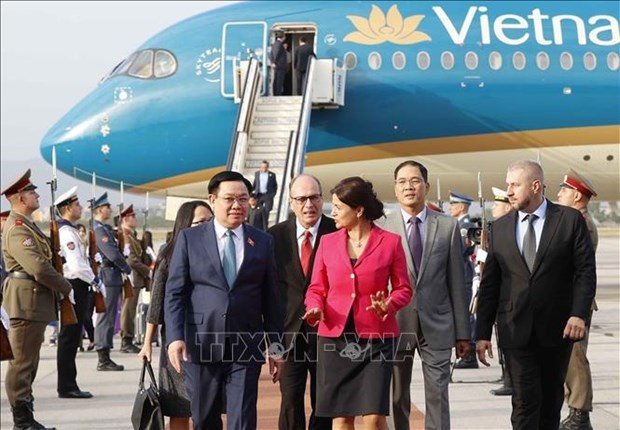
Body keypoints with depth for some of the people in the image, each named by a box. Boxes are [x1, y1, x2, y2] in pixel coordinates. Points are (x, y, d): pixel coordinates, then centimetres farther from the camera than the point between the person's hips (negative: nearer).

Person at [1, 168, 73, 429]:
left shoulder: (26, 225, 17)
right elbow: (39, 268, -24)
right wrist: (66, 288, -12)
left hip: (34, 302, 11)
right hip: (26, 302, -11)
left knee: (28, 362, 15)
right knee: (22, 363, -4)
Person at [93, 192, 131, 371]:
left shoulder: (104, 229, 17)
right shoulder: (99, 230, -15)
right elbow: (113, 254, -20)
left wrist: (124, 269, 10)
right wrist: (128, 269, -7)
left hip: (111, 278, 10)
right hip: (109, 277, -10)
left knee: (106, 318, 12)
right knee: (106, 318, -6)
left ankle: (104, 357, 18)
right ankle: (104, 359, -2)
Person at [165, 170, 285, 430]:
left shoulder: (263, 242, 8)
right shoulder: (189, 238, 4)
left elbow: (271, 299, 8)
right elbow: (174, 293, 0)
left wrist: (275, 345, 6)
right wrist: (175, 337, -11)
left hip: (246, 348, 0)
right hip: (200, 345, 0)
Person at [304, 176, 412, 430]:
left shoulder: (390, 241, -2)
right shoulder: (328, 242, 5)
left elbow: (403, 288, 3)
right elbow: (317, 288, 8)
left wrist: (389, 305, -18)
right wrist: (314, 308, -12)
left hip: (376, 338, -2)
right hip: (335, 337, 2)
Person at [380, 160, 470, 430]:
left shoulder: (448, 226, 4)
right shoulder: (382, 227, -1)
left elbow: (456, 282, 5)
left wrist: (462, 332, 4)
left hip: (436, 325, 1)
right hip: (395, 324, 0)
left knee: (438, 397, 4)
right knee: (396, 398, 9)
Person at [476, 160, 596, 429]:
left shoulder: (570, 220, -1)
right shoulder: (499, 228, 5)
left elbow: (585, 271, -3)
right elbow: (490, 284, 6)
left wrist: (579, 314, -16)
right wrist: (483, 333, 3)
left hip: (557, 328, 0)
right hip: (516, 329, 1)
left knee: (552, 398, 13)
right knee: (525, 400, -4)